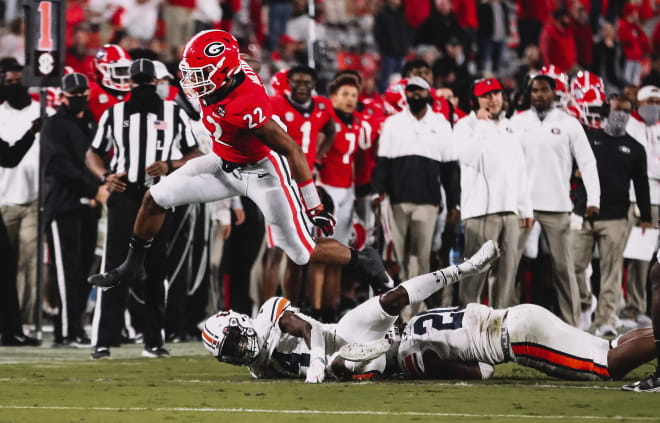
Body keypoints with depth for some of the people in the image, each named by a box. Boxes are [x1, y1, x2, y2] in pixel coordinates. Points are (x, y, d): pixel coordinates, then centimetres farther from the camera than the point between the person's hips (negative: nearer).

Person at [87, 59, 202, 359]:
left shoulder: (174, 114, 7)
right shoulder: (114, 114, 8)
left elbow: (195, 156, 8)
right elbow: (93, 154, 13)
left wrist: (170, 167, -12)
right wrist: (105, 176, -8)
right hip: (123, 197, -1)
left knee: (155, 271, 5)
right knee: (115, 268, -8)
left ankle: (154, 340, 13)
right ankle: (103, 342, -10)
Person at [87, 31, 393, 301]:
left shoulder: (246, 106, -38)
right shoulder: (223, 75, -17)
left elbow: (292, 150, -31)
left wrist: (314, 206, -27)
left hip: (262, 172, -8)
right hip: (224, 164, 8)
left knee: (303, 254, -4)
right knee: (154, 199, 6)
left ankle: (364, 262, 21)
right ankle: (133, 265, 27)